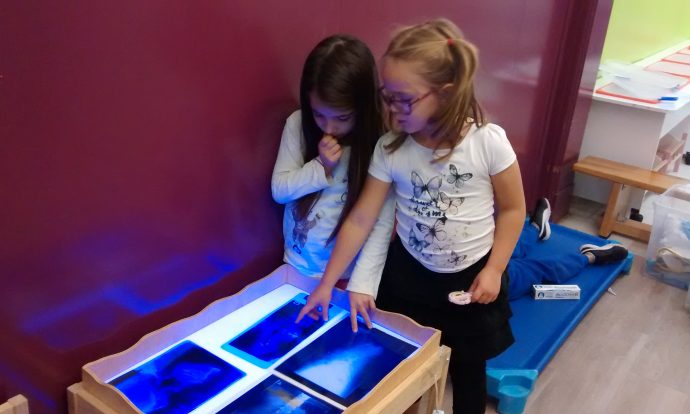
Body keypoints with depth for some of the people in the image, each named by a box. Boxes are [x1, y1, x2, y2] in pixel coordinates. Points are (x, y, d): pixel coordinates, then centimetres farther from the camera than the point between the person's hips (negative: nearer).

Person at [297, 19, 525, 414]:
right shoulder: (389, 148, -14)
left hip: (473, 277, -1)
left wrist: (493, 270, -12)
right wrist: (327, 283, -7)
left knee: (468, 370, 17)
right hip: (409, 274, 2)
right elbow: (360, 219, -9)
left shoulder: (488, 142, -20)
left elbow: (512, 209, -7)